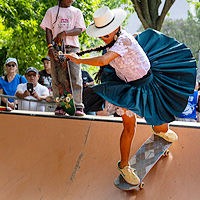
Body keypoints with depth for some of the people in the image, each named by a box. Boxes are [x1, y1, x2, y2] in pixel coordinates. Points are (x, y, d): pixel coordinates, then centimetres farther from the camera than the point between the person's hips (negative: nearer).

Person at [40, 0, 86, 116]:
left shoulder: (76, 12, 16)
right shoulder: (52, 11, 16)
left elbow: (79, 30, 4)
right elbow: (48, 30, 8)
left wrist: (65, 33, -13)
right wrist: (50, 46, -7)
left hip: (72, 48, 0)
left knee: (76, 77, -9)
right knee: (58, 78, -5)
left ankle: (78, 106, -9)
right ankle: (60, 106, -1)